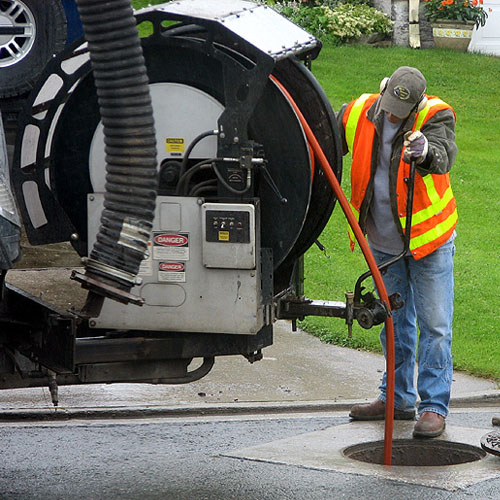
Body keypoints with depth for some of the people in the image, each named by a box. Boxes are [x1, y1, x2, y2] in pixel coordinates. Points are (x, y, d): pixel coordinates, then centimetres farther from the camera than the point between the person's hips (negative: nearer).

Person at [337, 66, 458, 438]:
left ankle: (434, 407, 0)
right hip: (383, 243, 5)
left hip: (429, 239, -5)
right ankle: (398, 398, 28)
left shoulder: (436, 116, -19)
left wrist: (426, 152, -60)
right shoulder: (357, 114, -7)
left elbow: (444, 156, -38)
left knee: (434, 326, -4)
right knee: (395, 323, 16)